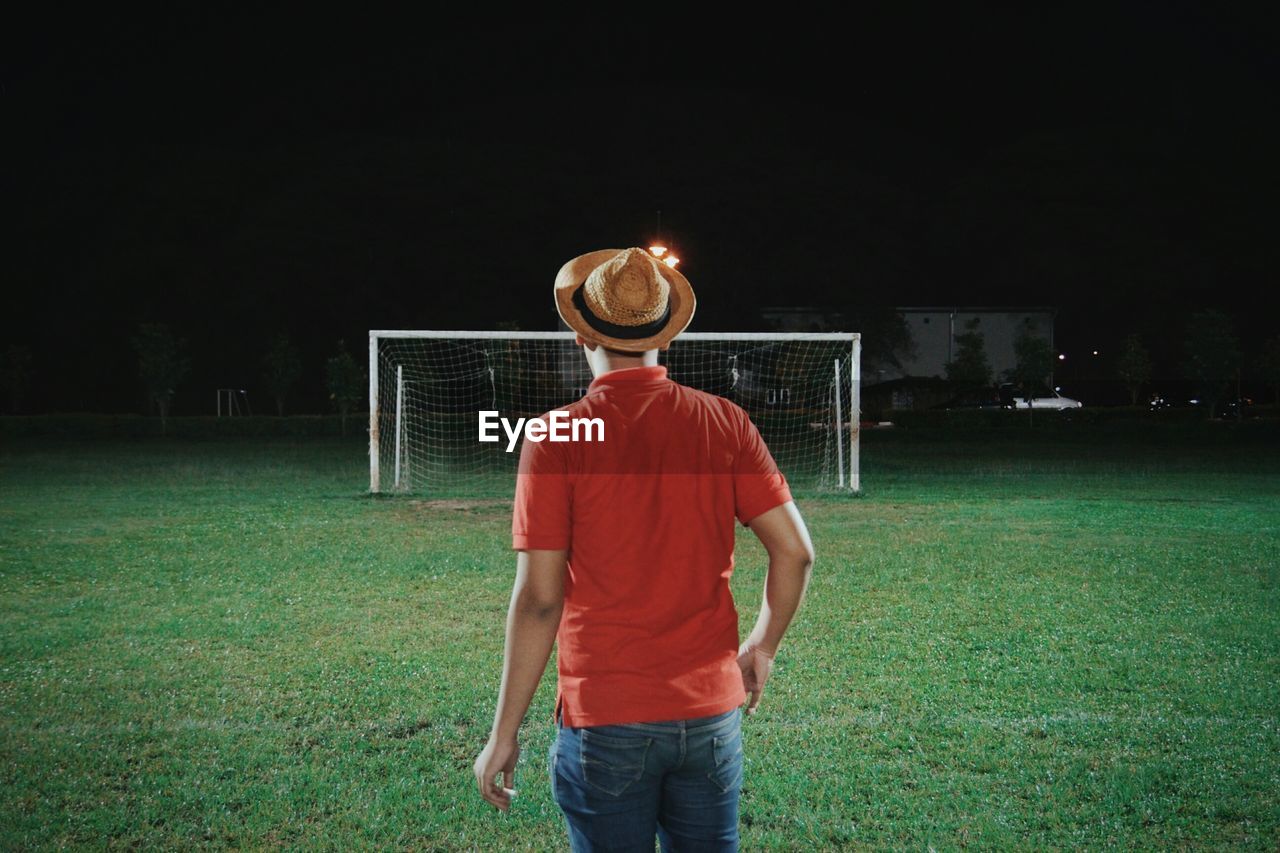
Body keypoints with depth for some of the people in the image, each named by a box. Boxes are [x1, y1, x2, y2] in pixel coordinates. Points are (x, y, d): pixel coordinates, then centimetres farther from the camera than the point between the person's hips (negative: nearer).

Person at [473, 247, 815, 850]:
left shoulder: (557, 439, -9)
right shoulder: (725, 422, 0)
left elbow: (538, 600, -12)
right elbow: (795, 550, -1)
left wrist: (504, 734, -5)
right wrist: (762, 648, 15)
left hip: (603, 721, -3)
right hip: (711, 711, 3)